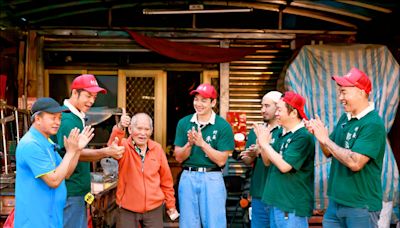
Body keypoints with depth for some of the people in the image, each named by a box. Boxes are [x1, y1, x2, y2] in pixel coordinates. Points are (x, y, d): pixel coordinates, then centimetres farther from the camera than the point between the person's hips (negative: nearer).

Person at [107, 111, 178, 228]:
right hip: (127, 209, -2)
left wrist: (171, 205, 12)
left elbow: (166, 180, 9)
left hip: (154, 209, 2)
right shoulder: (124, 146, -6)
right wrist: (120, 127, -50)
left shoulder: (157, 148, 2)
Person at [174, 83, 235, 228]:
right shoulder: (183, 123, 3)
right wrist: (189, 144, -16)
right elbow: (179, 158, 2)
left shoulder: (223, 126, -7)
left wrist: (202, 143, -19)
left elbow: (221, 161, -10)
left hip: (212, 178, -3)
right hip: (188, 177, 3)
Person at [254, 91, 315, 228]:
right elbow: (268, 162, 14)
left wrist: (265, 143, -15)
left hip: (292, 206, -9)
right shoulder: (282, 134, 10)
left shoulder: (303, 136, -17)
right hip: (277, 202, 9)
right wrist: (261, 143, -3)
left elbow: (284, 165, -24)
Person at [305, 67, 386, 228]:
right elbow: (330, 153, 13)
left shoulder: (373, 124, -17)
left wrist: (325, 139, -19)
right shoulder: (345, 118, 6)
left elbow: (355, 163, -25)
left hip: (361, 205, -7)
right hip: (336, 201, 7)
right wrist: (319, 134, -5)